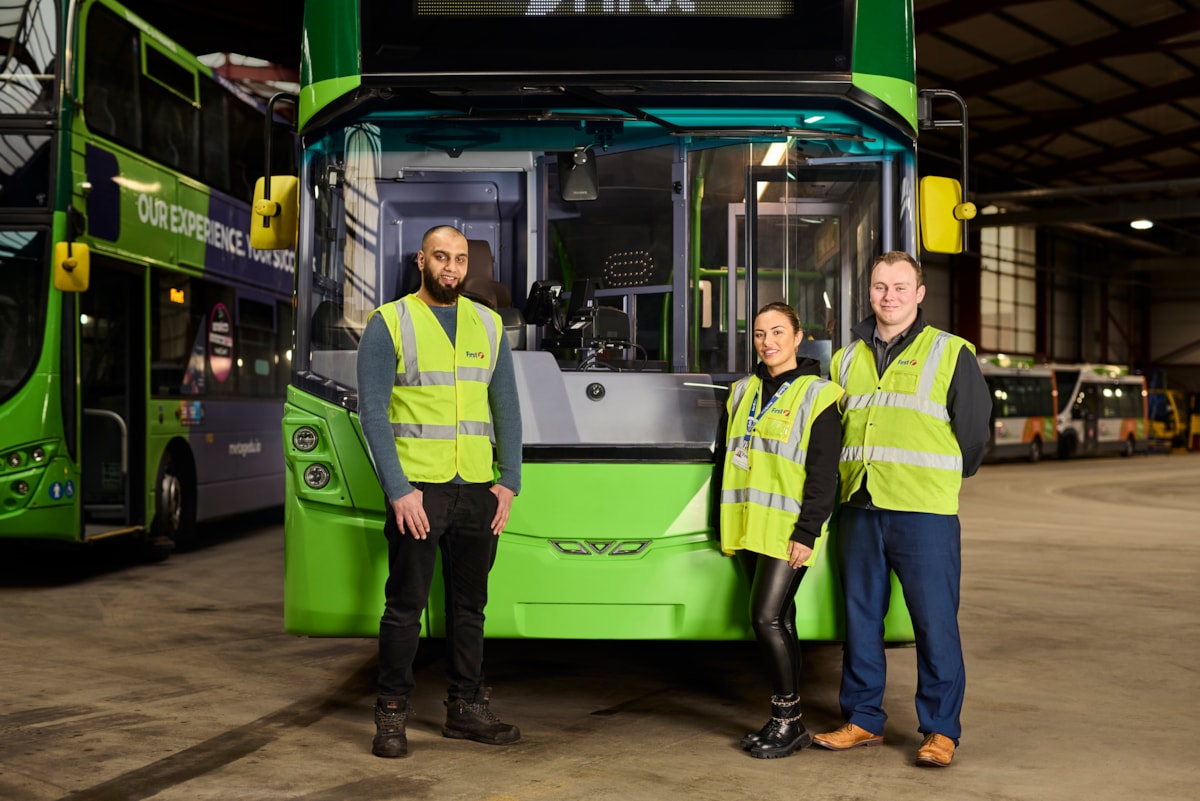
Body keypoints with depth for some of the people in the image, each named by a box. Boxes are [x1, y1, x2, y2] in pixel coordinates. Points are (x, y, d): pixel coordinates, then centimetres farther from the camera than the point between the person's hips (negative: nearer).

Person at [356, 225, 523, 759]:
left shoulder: (488, 325, 11)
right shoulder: (388, 324, -2)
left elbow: (506, 408, 12)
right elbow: (373, 411, -7)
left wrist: (509, 482, 3)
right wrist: (397, 489, -14)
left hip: (478, 491, 4)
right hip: (417, 489, -4)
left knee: (470, 605, 11)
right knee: (406, 605, 0)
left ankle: (466, 709, 21)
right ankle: (391, 715, 10)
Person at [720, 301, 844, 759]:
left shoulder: (817, 395, -5)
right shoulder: (744, 392, 15)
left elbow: (823, 474, -10)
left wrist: (807, 532, -16)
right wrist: (724, 523, 17)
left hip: (788, 530, -6)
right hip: (751, 528, 6)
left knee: (767, 617, -13)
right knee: (779, 621, 11)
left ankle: (789, 720, -3)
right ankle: (784, 721, 17)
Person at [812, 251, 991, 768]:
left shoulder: (950, 353, 2)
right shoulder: (847, 360, 14)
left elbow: (973, 429, 5)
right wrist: (849, 483, 14)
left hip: (924, 513, -4)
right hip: (859, 509, 5)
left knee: (935, 623, -3)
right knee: (860, 618, 9)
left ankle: (941, 730, 7)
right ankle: (863, 720, 21)